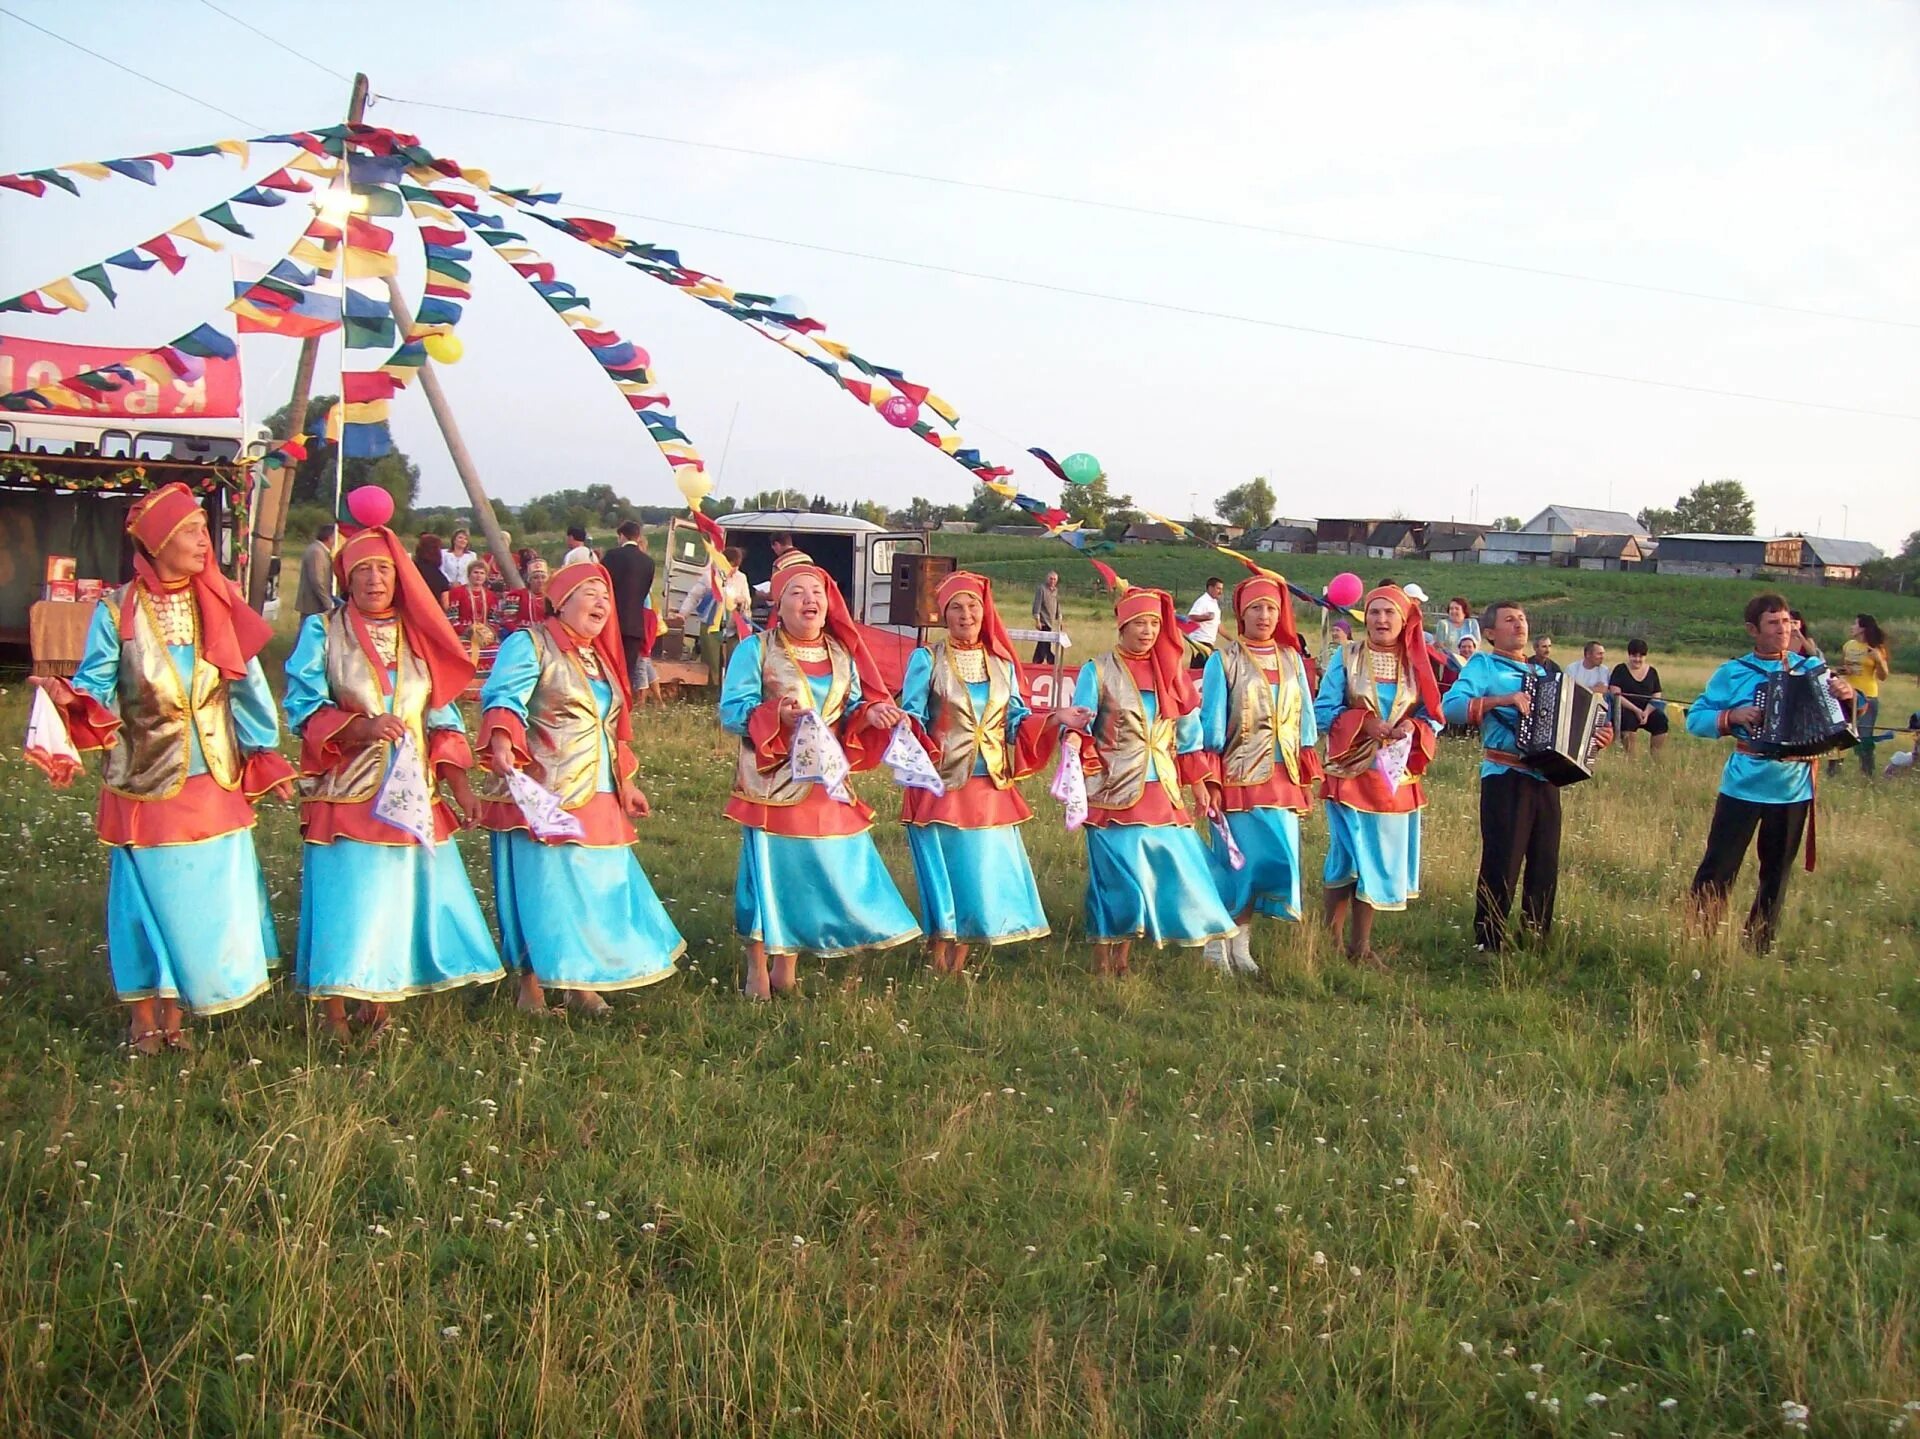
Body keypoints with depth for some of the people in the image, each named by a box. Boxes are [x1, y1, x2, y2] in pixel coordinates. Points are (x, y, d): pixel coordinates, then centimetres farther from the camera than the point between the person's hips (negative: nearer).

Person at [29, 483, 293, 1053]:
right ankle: (143, 1019, 20)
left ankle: (175, 1015, 21)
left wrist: (268, 761, 7)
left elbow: (247, 689, 7)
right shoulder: (116, 613, -5)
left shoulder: (220, 605, 3)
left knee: (209, 896, 5)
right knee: (150, 896, 4)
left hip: (214, 782, 3)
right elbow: (98, 692, -5)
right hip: (145, 784, -3)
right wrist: (68, 698, -28)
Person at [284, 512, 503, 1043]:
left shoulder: (420, 636, 12)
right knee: (345, 895, -5)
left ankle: (380, 1000, 13)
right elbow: (302, 708, -5)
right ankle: (333, 1010, 6)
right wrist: (362, 726, -21)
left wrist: (459, 783, 2)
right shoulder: (322, 631, 1)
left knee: (407, 893, 2)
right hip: (346, 793, -4)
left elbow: (442, 716, 12)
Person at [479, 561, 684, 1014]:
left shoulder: (599, 656, 20)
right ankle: (531, 988, 7)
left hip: (596, 798, 8)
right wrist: (501, 740, -41)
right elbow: (503, 698, -22)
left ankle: (581, 983, 20)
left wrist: (626, 783, 27)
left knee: (597, 885, 9)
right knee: (543, 887, -5)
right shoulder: (530, 644, -6)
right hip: (542, 796, -8)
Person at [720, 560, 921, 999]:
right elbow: (732, 711, -12)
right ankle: (757, 972, 16)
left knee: (825, 873, 7)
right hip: (771, 784, -5)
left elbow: (852, 714, 10)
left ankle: (787, 969, 23)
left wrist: (872, 714, -12)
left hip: (826, 785, 5)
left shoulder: (842, 654, 11)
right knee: (769, 871, -1)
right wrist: (777, 715, -29)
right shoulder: (755, 650, -5)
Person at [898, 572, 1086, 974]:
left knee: (985, 873, 5)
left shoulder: (1002, 663, 12)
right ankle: (938, 970, 9)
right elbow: (911, 715, -6)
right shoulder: (927, 659, 0)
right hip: (941, 786, -4)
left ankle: (958, 968, 17)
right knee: (945, 876, -3)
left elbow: (1017, 722, 10)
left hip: (990, 789, 4)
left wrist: (1056, 719, -5)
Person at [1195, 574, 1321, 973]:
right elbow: (1211, 725, -4)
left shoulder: (1291, 659, 11)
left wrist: (1307, 781, 10)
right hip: (1240, 779, -4)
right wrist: (1211, 784, -9)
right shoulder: (1223, 660, -2)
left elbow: (1305, 723, 14)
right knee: (1237, 861, -5)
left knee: (1277, 861, 1)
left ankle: (1240, 944, 14)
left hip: (1283, 779, 4)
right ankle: (1216, 946, 11)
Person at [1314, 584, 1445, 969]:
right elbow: (1323, 710, -6)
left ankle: (1361, 947, 19)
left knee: (1381, 860, 8)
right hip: (1351, 773, -4)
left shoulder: (1416, 663, 7)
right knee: (1348, 858, -4)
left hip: (1397, 776, 4)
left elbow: (1434, 718, 8)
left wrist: (1413, 727, -14)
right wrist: (1363, 722, -19)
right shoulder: (1346, 656, -2)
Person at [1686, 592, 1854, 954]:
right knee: (1718, 867, -3)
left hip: (1794, 790, 3)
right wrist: (1731, 716, -21)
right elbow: (1694, 718, -4)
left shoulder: (1812, 668, 3)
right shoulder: (1733, 673, -3)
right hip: (1744, 787, -3)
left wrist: (1847, 697, -12)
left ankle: (1760, 946, 28)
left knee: (1777, 872, 14)